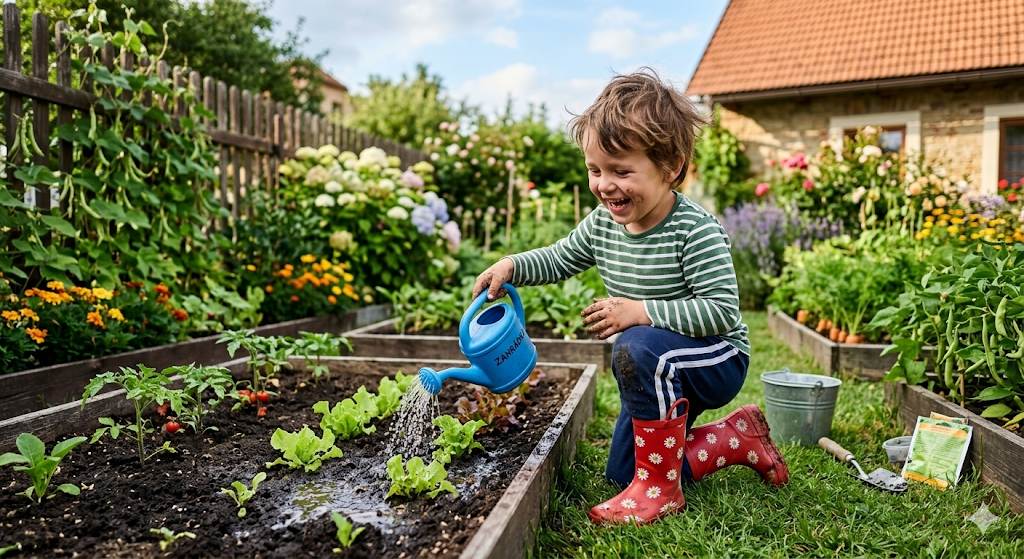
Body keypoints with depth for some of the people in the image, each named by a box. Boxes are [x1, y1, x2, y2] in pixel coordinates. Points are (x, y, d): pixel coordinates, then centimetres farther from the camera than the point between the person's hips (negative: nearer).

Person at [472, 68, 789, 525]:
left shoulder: (695, 230, -27)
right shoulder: (602, 223, -7)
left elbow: (722, 311, -30)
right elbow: (559, 259, 8)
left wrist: (642, 311, -34)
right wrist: (511, 266, -10)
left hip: (717, 360, -7)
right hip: (662, 371, 8)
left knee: (636, 348, -38)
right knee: (622, 471, 13)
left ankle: (660, 490, -18)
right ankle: (739, 437, 27)